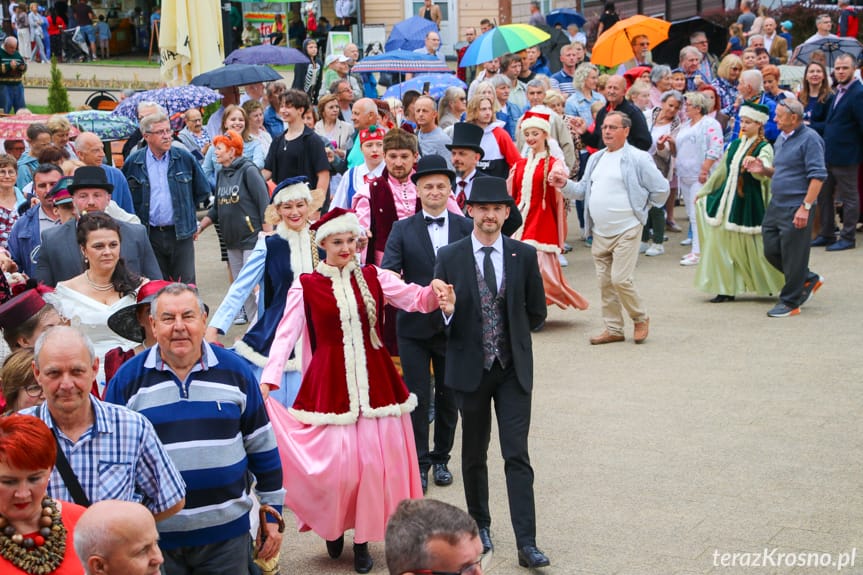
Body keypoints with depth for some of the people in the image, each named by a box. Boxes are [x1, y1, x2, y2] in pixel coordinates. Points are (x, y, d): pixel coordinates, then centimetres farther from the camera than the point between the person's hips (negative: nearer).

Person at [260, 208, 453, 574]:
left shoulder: (373, 278, 5)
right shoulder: (306, 287, -2)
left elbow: (416, 300, -2)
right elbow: (286, 335, -8)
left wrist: (435, 292, -25)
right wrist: (268, 378, -21)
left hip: (375, 382, 2)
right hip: (330, 385, -2)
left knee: (374, 460, 4)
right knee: (334, 463, -2)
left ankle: (362, 539, 21)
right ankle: (332, 526, 28)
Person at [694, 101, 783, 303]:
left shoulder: (764, 148, -9)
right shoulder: (735, 145, 11)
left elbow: (764, 171, -29)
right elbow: (721, 171, 22)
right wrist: (704, 192, 28)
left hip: (749, 203, -7)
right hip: (728, 200, 7)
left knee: (753, 247, -1)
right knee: (720, 243, 2)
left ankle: (777, 285, 19)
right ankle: (727, 289, 10)